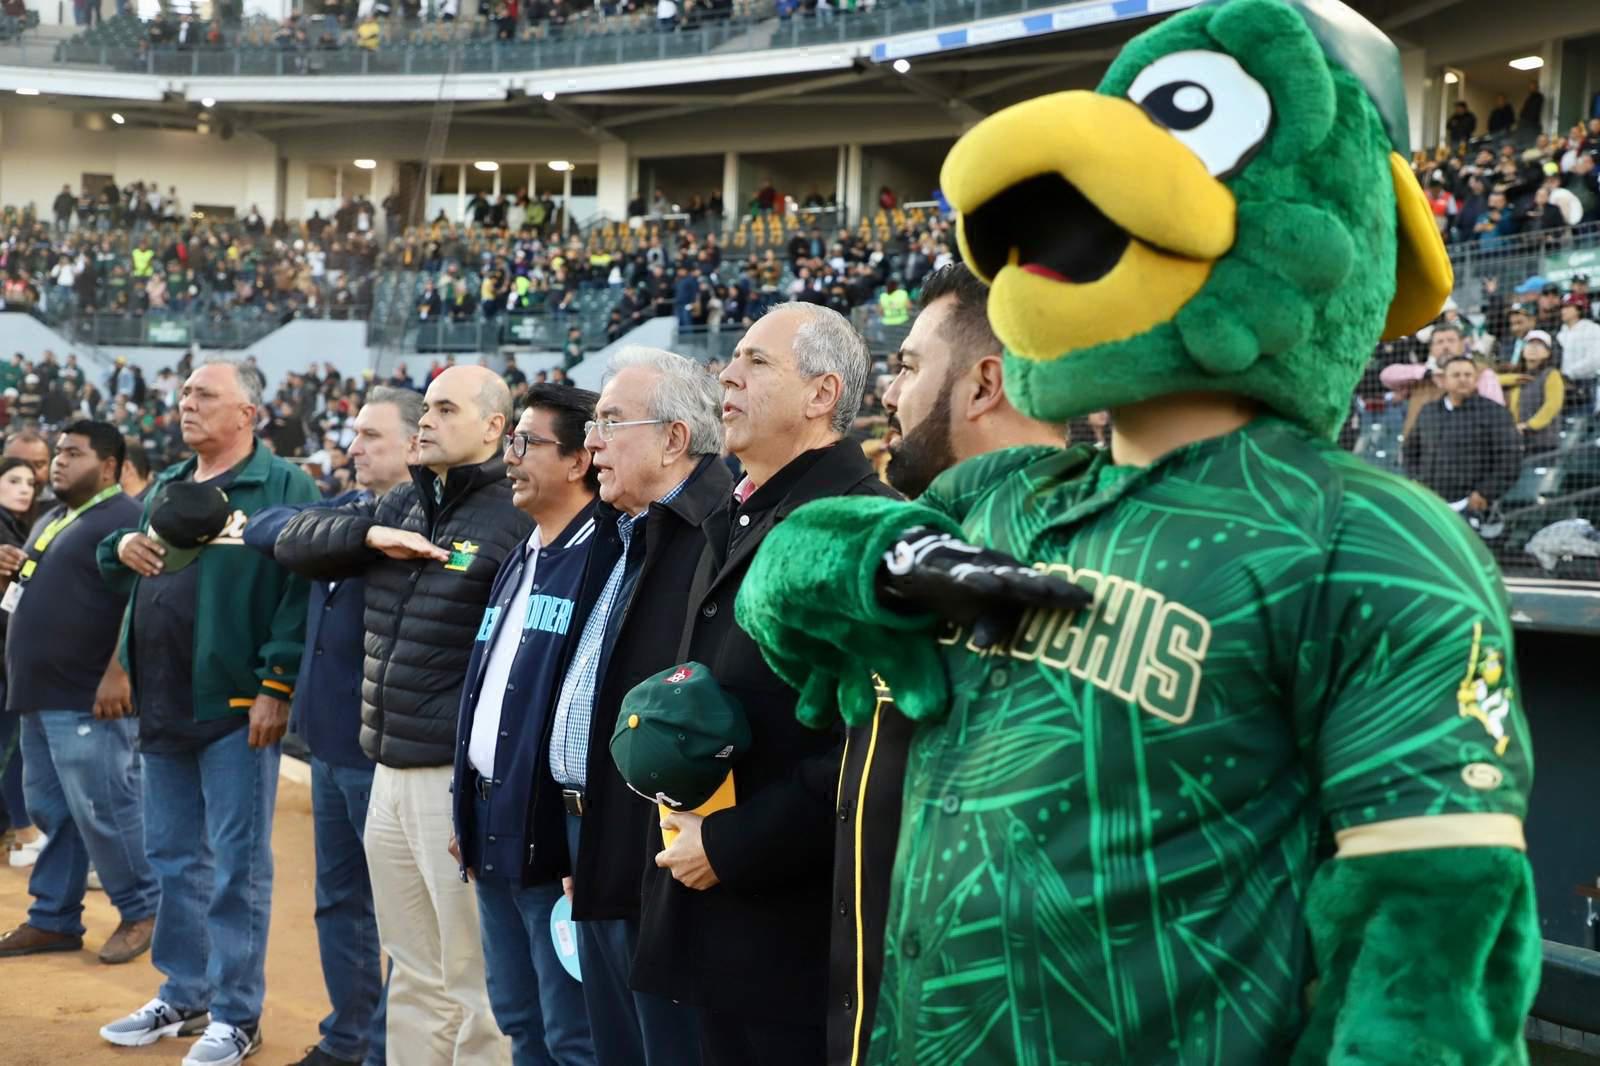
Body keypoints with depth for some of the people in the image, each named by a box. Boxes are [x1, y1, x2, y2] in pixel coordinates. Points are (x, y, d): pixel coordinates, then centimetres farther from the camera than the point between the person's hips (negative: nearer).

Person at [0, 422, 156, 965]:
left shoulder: (123, 519, -12)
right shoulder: (51, 520, 18)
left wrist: (118, 674, -27)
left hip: (89, 698, -9)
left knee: (100, 811, -5)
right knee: (51, 812, 13)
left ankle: (143, 911, 8)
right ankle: (53, 919, 20)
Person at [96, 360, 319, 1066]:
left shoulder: (281, 486, -8)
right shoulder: (166, 488, 16)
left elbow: (300, 588, -16)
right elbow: (121, 573, 26)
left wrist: (277, 686, -20)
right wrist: (122, 547, 2)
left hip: (235, 704, -7)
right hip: (163, 705, 8)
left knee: (236, 865, -1)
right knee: (171, 856, 15)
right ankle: (185, 995, 28)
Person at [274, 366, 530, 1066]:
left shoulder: (518, 521, -11)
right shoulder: (402, 506, 14)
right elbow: (295, 543, 14)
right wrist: (371, 535, -4)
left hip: (464, 778, -8)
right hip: (390, 771, 8)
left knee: (474, 982, -2)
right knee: (413, 978, 18)